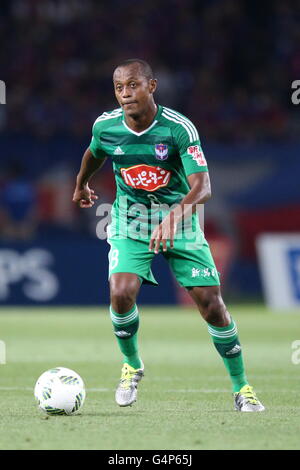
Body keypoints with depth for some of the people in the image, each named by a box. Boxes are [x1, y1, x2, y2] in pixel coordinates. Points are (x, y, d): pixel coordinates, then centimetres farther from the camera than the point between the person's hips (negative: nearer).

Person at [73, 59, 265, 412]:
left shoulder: (179, 128, -22)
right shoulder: (105, 126, -10)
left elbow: (202, 186, -30)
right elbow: (94, 153, 15)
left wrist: (177, 215, -48)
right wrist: (81, 185, 34)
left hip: (179, 219, -2)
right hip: (130, 220, 2)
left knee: (211, 303, -7)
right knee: (121, 293, -22)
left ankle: (241, 387, 11)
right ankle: (131, 365, 7)